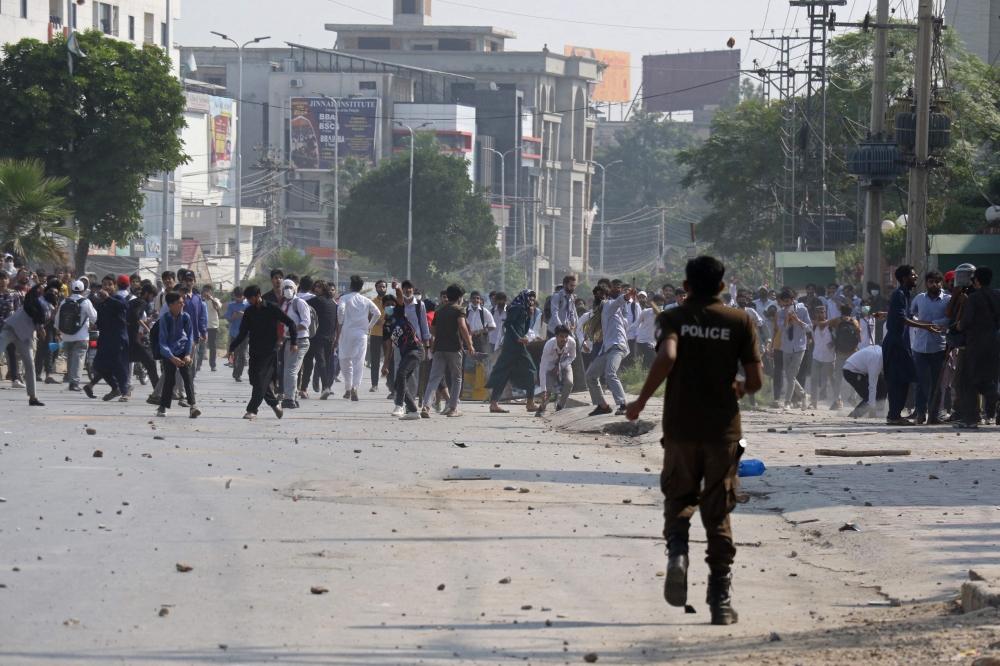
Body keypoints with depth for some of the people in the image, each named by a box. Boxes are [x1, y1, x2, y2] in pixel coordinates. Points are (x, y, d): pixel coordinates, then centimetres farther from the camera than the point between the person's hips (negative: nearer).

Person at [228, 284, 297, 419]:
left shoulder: (272, 308, -6)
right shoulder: (249, 311, 8)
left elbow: (290, 323, -1)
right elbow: (243, 333, 13)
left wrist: (294, 342, -7)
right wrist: (232, 348, 5)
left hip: (269, 351, -5)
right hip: (255, 351, 5)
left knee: (261, 381, -12)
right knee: (256, 380, 3)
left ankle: (252, 410, -13)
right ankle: (274, 403, 22)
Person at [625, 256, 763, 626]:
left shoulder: (674, 318, 0)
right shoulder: (740, 321, 2)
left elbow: (667, 357, -20)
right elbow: (756, 380, -3)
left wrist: (641, 400, -9)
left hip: (681, 428, 0)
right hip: (723, 428, 0)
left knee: (679, 497, 18)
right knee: (718, 513, 7)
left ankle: (677, 550, -13)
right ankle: (720, 599, 3)